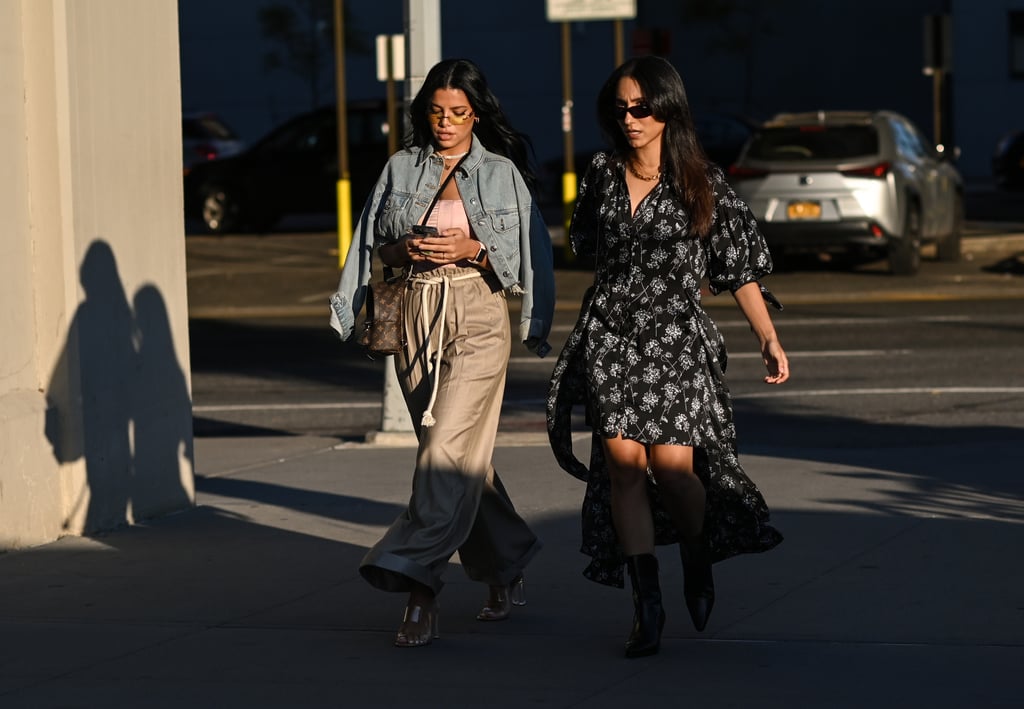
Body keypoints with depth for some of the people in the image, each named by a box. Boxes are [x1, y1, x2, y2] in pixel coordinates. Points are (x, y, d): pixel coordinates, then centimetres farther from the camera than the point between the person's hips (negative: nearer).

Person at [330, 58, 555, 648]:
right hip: (416, 316, 4)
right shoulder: (401, 169, 11)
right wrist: (403, 250, -7)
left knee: (449, 448, -15)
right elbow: (373, 248, 14)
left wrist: (472, 249, -13)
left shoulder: (502, 173, 3)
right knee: (464, 455, 9)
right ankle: (506, 572, 24)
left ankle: (419, 588, -20)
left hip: (478, 317, -4)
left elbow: (526, 252, 3)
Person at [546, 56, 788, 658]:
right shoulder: (603, 175, 9)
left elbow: (740, 266, 3)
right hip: (610, 332, 2)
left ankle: (698, 561, 20)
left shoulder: (703, 184, 1)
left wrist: (770, 340, -2)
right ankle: (648, 603, -5)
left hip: (675, 335, -2)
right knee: (623, 458, -10)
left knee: (672, 463, -12)